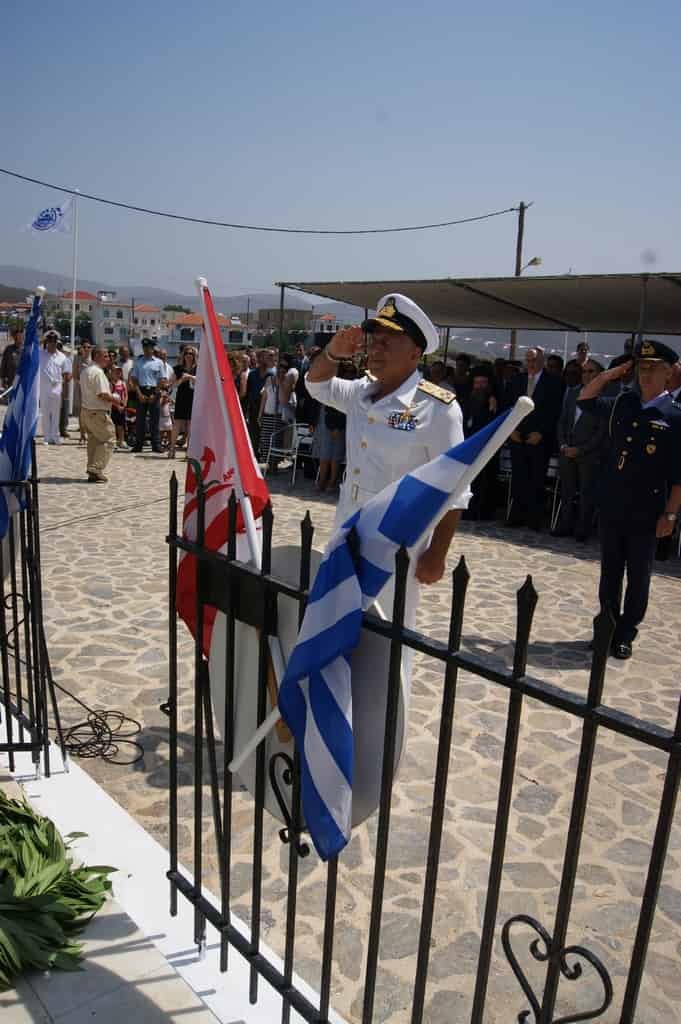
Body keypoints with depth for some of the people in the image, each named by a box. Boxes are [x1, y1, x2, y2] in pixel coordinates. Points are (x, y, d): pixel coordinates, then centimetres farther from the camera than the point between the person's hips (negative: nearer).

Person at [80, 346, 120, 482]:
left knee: (94, 440, 15)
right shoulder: (98, 372, -18)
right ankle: (96, 470, -8)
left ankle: (92, 471, 17)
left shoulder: (85, 371, 15)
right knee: (108, 439, -4)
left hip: (86, 410, 10)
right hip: (97, 413, -10)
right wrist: (115, 399, -6)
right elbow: (102, 394, -24)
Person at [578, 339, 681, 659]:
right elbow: (585, 400, 20)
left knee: (638, 576, 8)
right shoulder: (622, 404, 6)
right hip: (611, 507, 5)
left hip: (646, 513, -4)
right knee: (610, 571, 14)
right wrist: (611, 373, 6)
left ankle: (625, 634, 19)